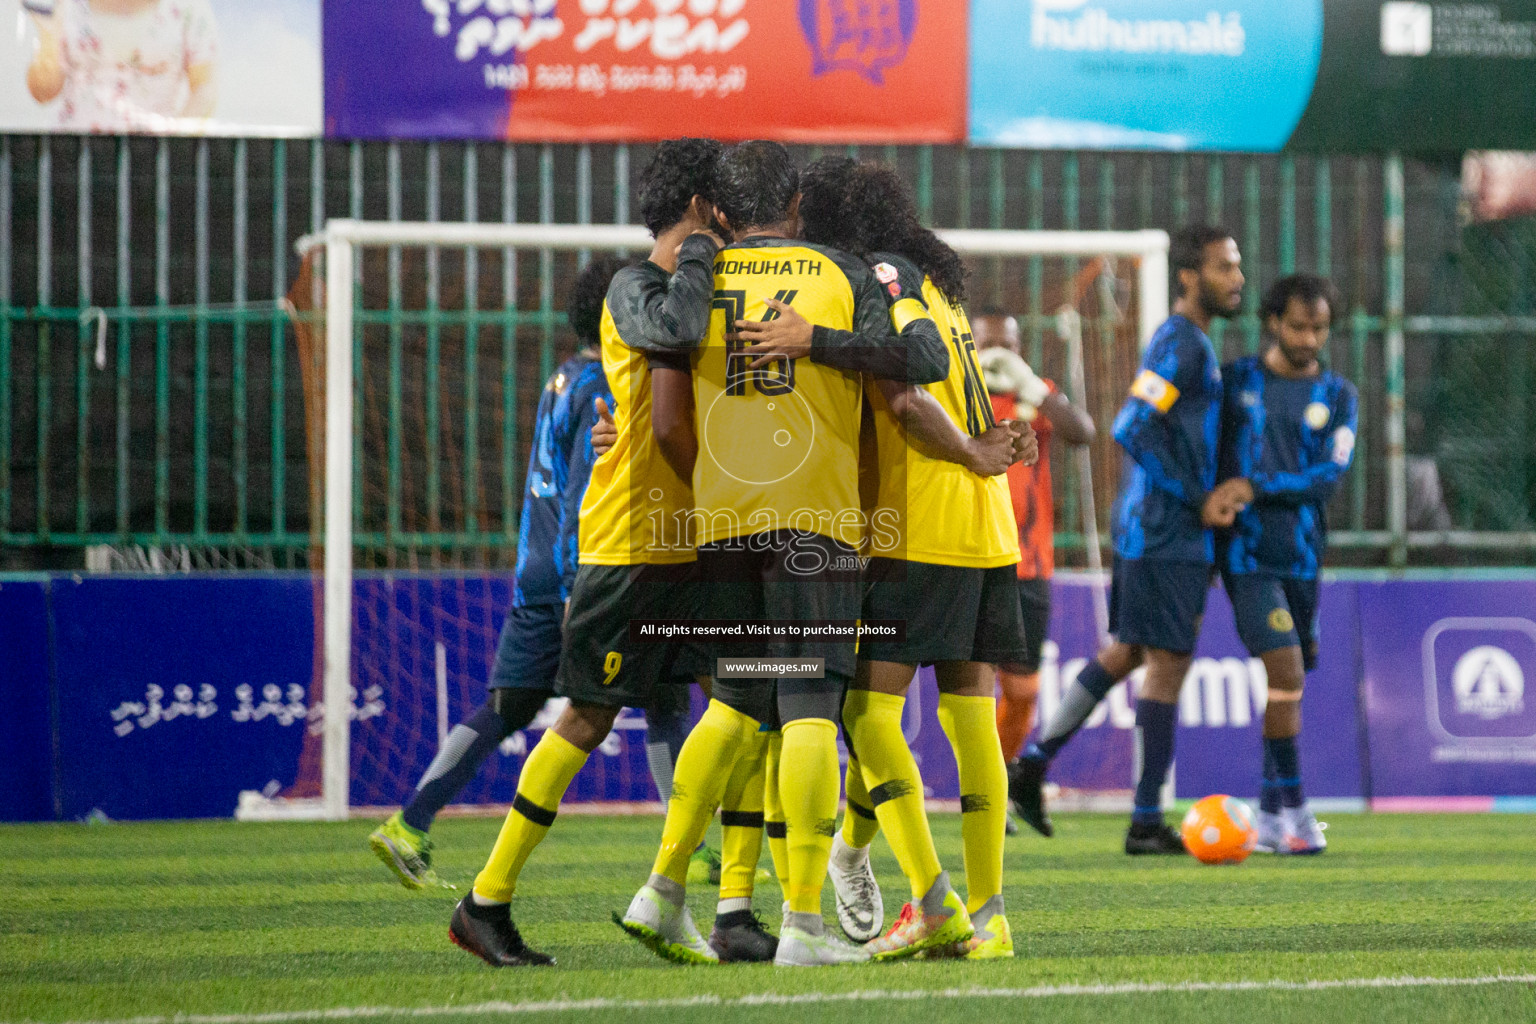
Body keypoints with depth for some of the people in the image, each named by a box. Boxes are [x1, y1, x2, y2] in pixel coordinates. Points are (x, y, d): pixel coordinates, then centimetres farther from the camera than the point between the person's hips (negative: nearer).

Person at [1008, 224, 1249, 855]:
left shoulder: (1193, 343, 17)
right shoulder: (1180, 344, -15)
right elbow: (1133, 430, -22)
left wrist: (1215, 493, 9)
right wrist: (1196, 500, -16)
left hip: (1143, 525, 10)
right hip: (1166, 532, -10)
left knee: (1126, 653, 16)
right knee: (1167, 663, -6)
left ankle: (1031, 765, 19)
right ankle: (1147, 822, -3)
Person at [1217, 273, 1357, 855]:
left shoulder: (1337, 396, 7)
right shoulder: (1236, 381, 5)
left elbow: (1331, 475, -5)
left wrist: (1256, 488, -14)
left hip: (1304, 558, 3)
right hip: (1248, 556, -3)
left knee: (1288, 684, 8)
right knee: (1286, 674, -16)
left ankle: (1270, 817, 17)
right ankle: (1294, 811, -11)